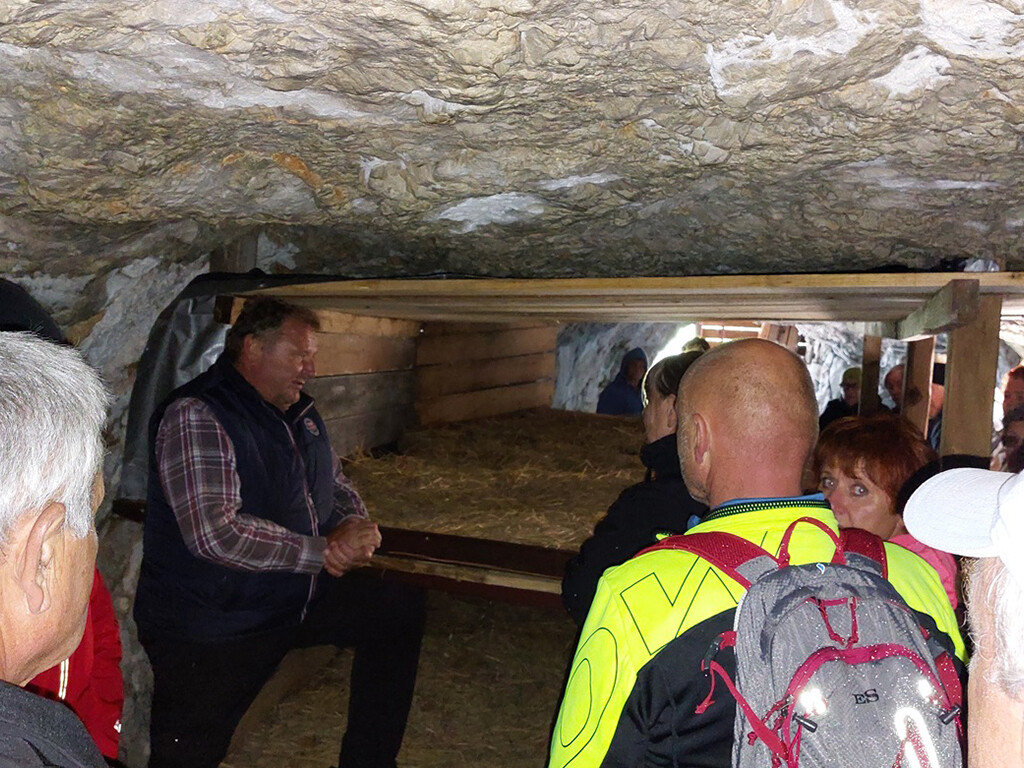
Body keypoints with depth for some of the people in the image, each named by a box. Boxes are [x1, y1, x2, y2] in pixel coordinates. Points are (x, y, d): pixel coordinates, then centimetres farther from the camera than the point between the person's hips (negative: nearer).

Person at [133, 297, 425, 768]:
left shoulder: (300, 412, 6)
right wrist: (324, 553, -22)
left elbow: (336, 485, 18)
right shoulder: (196, 416, -20)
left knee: (401, 608, 1)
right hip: (211, 631, -7)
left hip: (300, 600, 8)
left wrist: (354, 524, -7)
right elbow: (214, 532, -30)